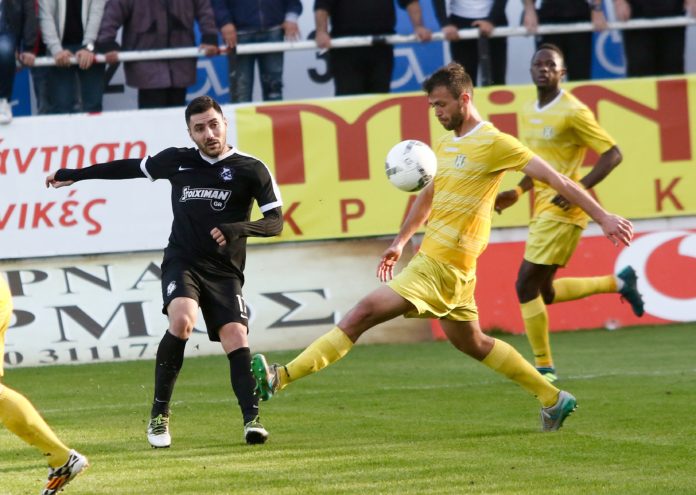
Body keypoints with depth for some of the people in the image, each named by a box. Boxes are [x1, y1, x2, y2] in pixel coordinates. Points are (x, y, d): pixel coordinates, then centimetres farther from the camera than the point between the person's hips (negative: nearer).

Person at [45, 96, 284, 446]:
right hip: (182, 262, 0)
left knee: (236, 337, -18)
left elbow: (275, 221, -2)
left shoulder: (250, 170, -1)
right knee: (181, 321, -25)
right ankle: (159, 414, -16)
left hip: (225, 272, 0)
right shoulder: (177, 161, 8)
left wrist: (239, 228, -23)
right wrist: (72, 176, 28)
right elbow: (130, 168, 22)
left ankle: (252, 418, -19)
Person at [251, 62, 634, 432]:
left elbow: (556, 180, -10)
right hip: (431, 259, 10)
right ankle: (553, 399, 27)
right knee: (471, 343, 20)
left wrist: (603, 217, -11)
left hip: (442, 266, -10)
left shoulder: (494, 143, -11)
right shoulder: (445, 144, 15)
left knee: (362, 314, -15)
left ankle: (281, 378, -19)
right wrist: (400, 241, 22)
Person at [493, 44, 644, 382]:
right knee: (544, 293, 12)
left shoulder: (573, 112, -13)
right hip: (542, 211, 9)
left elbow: (612, 154, -13)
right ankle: (618, 282, 27)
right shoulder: (528, 113, 13)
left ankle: (544, 367, 0)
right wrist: (517, 193, 12)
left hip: (561, 211, -9)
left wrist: (580, 188, -24)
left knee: (526, 285, -11)